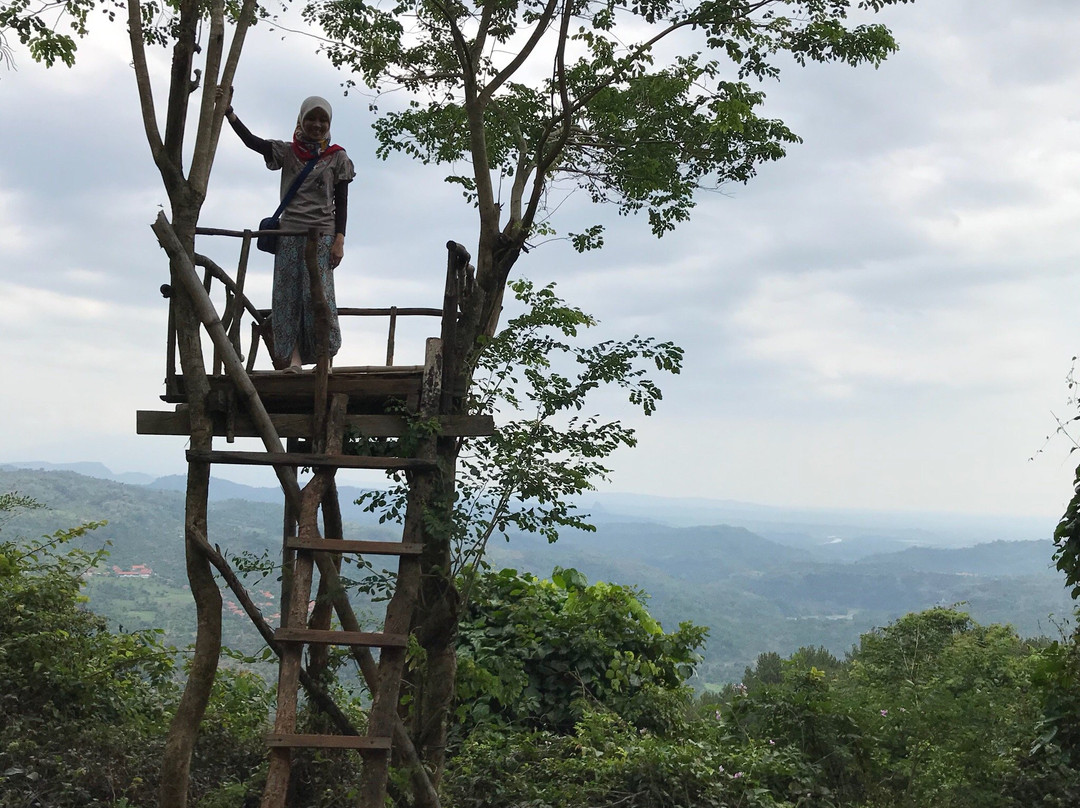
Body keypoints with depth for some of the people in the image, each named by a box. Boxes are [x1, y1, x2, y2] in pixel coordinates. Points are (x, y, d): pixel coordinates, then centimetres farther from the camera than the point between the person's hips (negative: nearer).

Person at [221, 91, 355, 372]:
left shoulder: (337, 158, 7)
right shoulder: (287, 152, 10)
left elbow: (341, 203, 4)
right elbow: (251, 141, -3)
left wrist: (339, 240, -5)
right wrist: (228, 110, -16)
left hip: (322, 234, -2)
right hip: (289, 232, 2)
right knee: (287, 295, -4)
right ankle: (294, 358, -5)